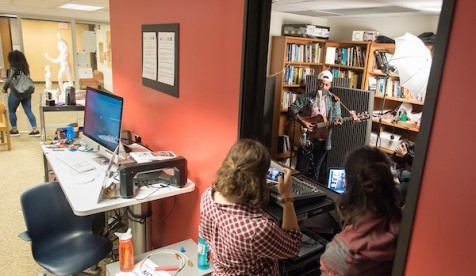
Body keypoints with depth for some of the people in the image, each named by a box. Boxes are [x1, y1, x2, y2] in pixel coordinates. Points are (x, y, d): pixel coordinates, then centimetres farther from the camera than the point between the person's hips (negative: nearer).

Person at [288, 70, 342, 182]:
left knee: (315, 170, 14)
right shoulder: (307, 97, -2)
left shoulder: (334, 100, 2)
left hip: (322, 140, 2)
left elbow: (336, 116, 1)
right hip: (305, 138, -1)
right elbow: (292, 109, -6)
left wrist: (337, 121, -23)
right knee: (300, 169, 5)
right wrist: (303, 122, -18)